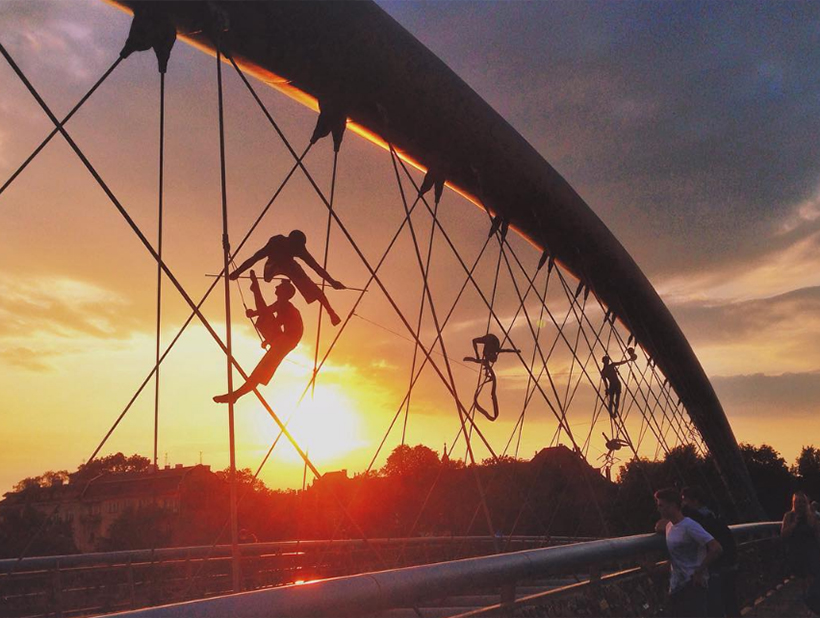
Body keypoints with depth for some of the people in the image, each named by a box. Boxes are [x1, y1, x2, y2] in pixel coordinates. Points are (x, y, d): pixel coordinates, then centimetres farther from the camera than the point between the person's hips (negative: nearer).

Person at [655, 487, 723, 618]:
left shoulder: (689, 526, -18)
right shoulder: (669, 526, 8)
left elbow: (716, 549, -23)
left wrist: (699, 572, -17)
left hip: (692, 586, -9)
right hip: (676, 587, 9)